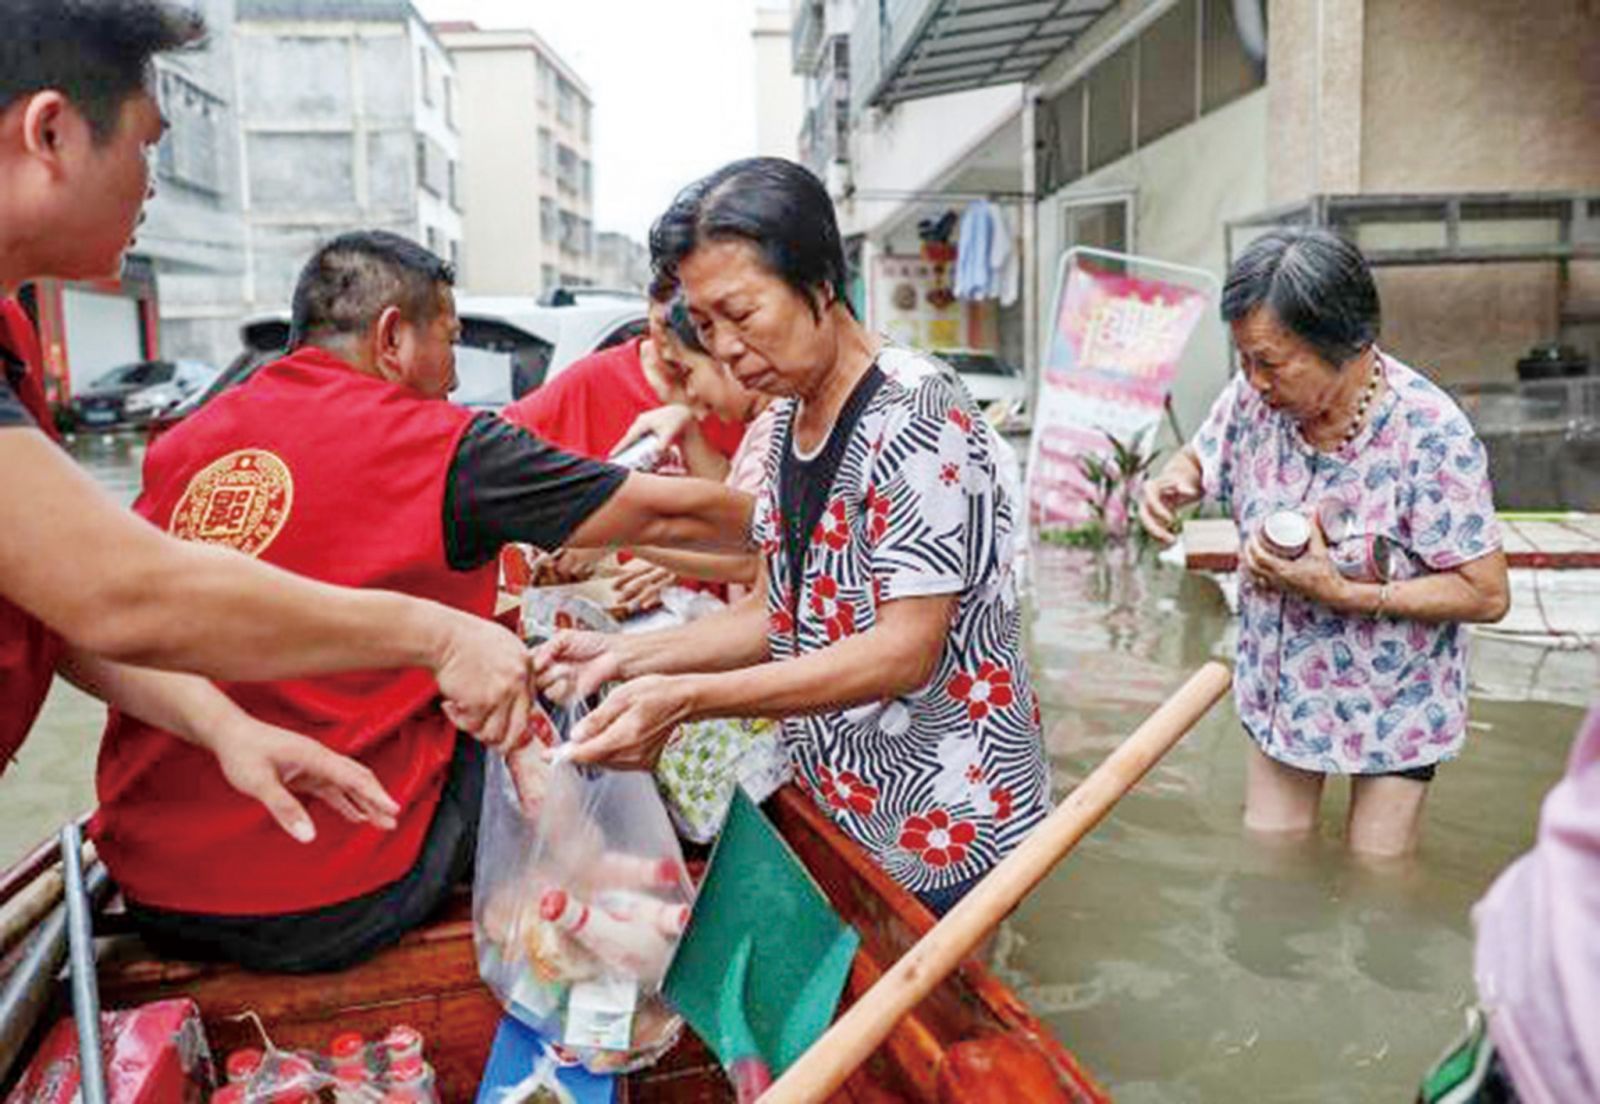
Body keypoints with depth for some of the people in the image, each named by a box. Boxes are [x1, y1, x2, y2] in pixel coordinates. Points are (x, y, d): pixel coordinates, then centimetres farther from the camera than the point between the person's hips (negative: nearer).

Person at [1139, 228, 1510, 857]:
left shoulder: (1431, 434, -27)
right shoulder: (1255, 395, -14)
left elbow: (1486, 595, -22)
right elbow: (1198, 459, 6)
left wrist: (1342, 592, -30)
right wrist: (1168, 487, -18)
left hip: (1393, 704, -4)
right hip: (1280, 684, 4)